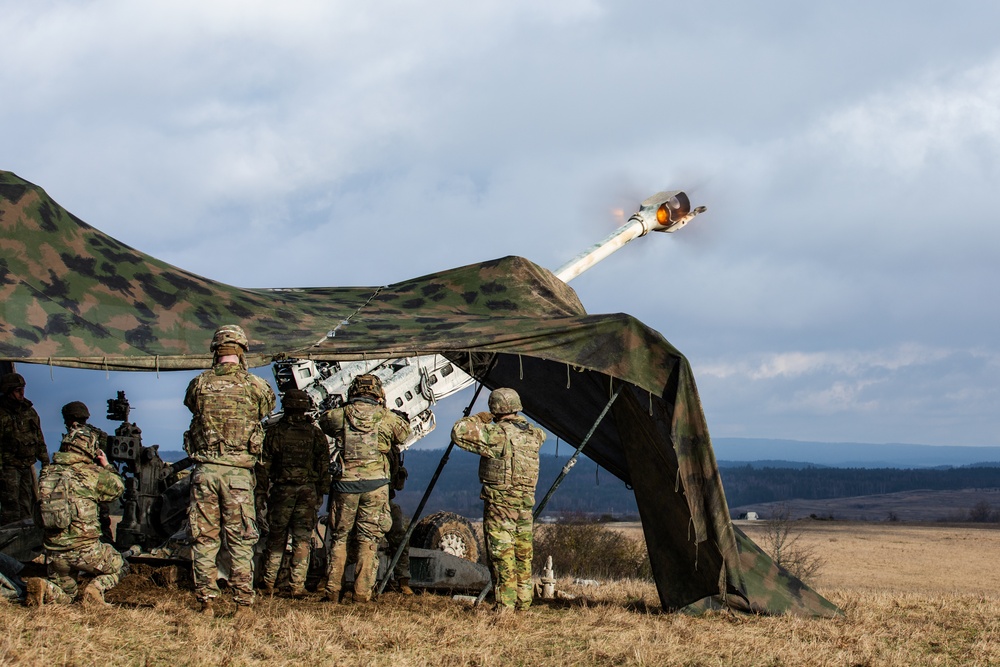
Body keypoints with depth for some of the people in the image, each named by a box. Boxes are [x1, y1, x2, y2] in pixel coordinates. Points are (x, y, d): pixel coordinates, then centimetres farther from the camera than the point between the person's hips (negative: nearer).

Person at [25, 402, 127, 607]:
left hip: (54, 551, 4)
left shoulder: (47, 473, 2)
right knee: (120, 566, 22)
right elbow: (117, 487, 10)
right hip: (85, 549, -4)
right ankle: (96, 588, -7)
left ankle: (43, 588, -6)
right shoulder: (92, 474, -8)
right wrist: (107, 466, 27)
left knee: (64, 593, 26)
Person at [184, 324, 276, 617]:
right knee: (240, 542, 5)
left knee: (204, 539, 8)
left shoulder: (199, 384, 1)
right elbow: (267, 406, 15)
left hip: (204, 470, 1)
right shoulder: (255, 386, -4)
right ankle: (243, 604, 3)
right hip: (238, 472, -1)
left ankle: (206, 603, 8)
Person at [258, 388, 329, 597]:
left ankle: (269, 582, 14)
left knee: (276, 537, 10)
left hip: (281, 490, 0)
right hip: (308, 490, 0)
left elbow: (265, 465, -1)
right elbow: (324, 467, 2)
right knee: (302, 538, 2)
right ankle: (297, 585, -3)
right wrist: (320, 493, 11)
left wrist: (261, 491, 8)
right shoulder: (316, 434, 1)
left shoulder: (275, 432, -2)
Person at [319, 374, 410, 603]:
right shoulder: (387, 418, 0)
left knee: (339, 537, 12)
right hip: (376, 483, -1)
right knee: (368, 539, 6)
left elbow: (323, 420, 21)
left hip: (345, 483, 1)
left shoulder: (339, 415, 0)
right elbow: (404, 434, 18)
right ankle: (362, 592, 3)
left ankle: (333, 590, 10)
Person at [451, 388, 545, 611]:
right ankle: (523, 604, 16)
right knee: (523, 556, 13)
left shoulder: (497, 435, -15)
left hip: (499, 503, -6)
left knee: (502, 556, -3)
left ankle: (505, 606, -5)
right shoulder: (532, 435, 7)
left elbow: (459, 432, -17)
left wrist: (478, 419, -1)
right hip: (525, 505, 6)